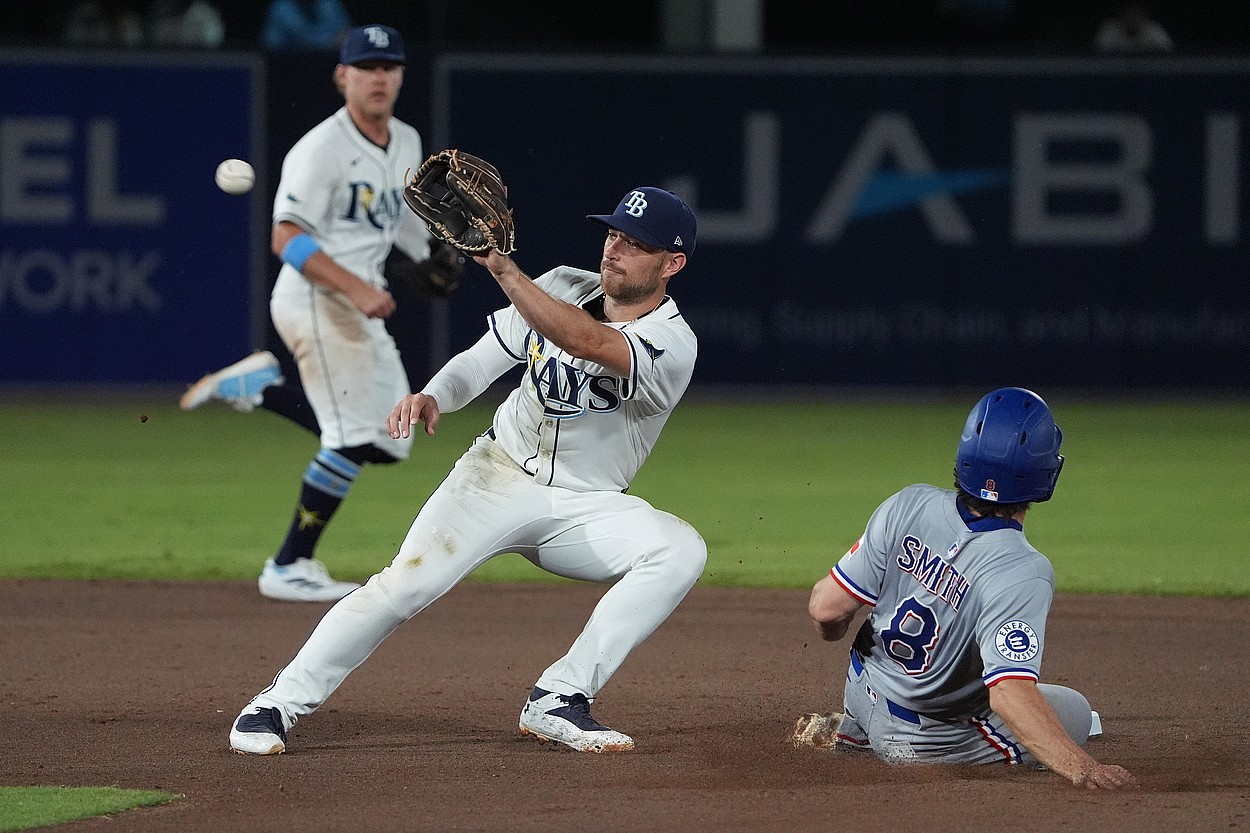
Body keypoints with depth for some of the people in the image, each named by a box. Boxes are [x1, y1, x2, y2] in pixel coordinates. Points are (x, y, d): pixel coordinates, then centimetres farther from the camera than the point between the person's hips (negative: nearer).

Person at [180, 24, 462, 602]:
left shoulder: (406, 142, 11)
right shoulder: (321, 150, -15)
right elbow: (286, 238, -22)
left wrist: (432, 258, 8)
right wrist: (356, 288, -31)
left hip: (359, 305, 9)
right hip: (315, 300, -9)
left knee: (387, 444, 9)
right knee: (353, 440, -11)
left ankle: (258, 387, 16)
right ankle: (289, 569, -3)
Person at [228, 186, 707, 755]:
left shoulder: (672, 344, -17)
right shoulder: (563, 287, -1)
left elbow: (587, 342, -37)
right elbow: (479, 363, 7)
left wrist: (502, 267, -43)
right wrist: (433, 396, -15)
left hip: (584, 510, -1)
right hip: (499, 473, 1)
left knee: (681, 550, -27)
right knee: (412, 579, -23)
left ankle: (559, 700, -25)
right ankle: (277, 705, -14)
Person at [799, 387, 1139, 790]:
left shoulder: (909, 506, -20)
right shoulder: (1023, 575, -35)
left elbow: (828, 608, -14)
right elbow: (1010, 692, -45)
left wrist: (832, 628, 10)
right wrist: (1082, 770, -49)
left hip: (863, 692, 5)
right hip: (929, 743, -5)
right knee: (1077, 711, 15)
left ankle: (848, 730, 37)